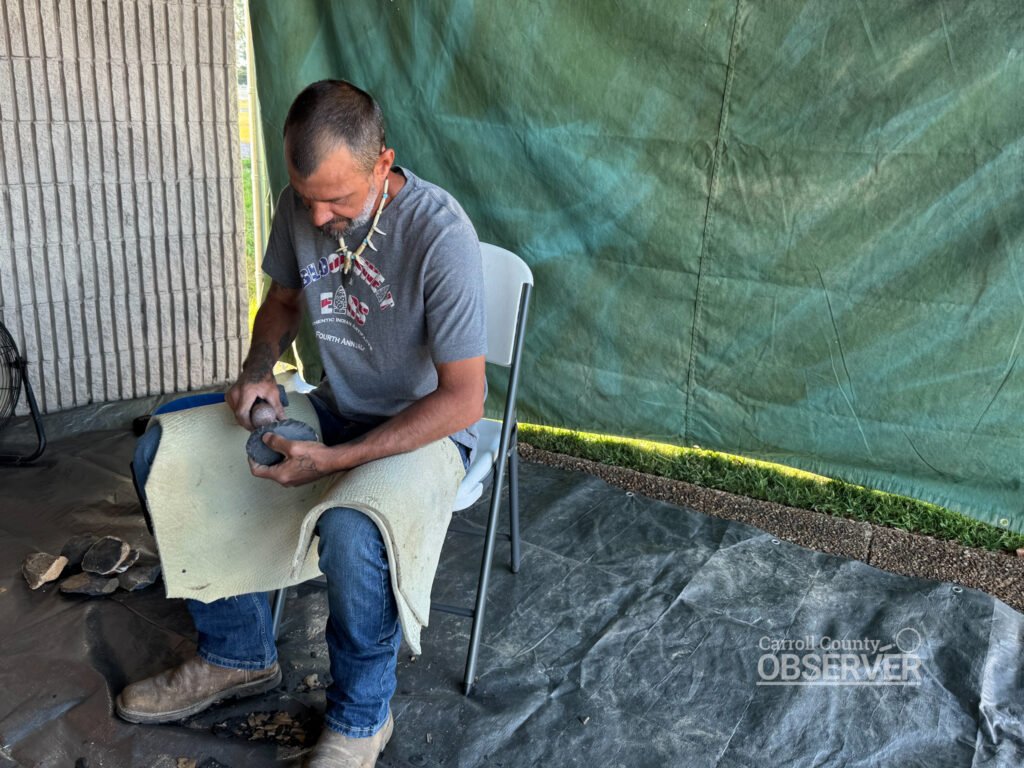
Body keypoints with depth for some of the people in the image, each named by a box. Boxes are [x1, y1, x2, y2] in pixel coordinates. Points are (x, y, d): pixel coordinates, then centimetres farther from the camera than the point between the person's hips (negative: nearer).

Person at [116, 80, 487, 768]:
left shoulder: (440, 235, -27)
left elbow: (463, 398, -25)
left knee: (350, 530, -37)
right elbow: (284, 299, 14)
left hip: (426, 426, -6)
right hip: (337, 406, 7)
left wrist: (335, 460, -29)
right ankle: (239, 654, 14)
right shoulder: (301, 205, -7)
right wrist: (258, 372, -6)